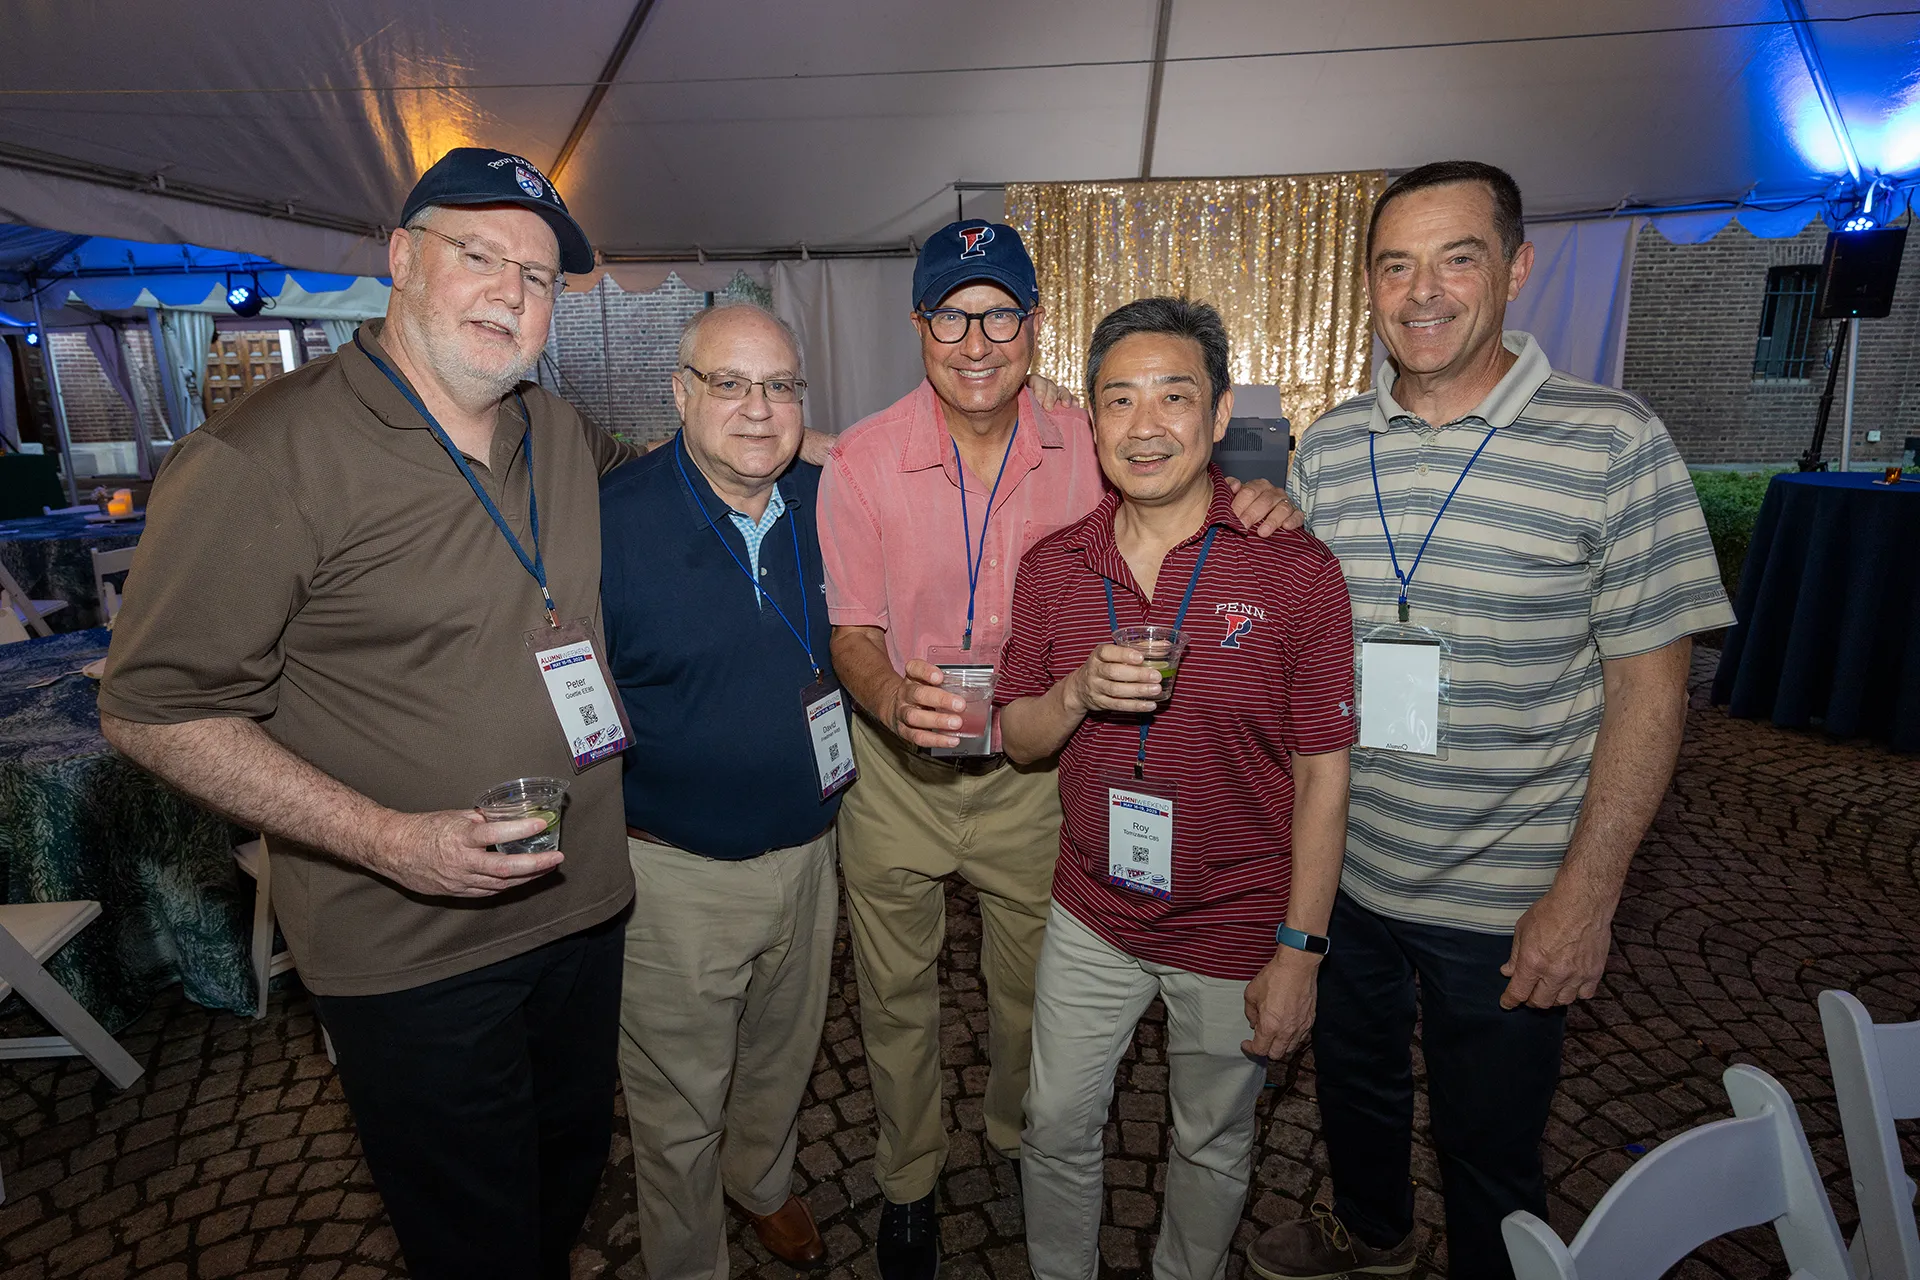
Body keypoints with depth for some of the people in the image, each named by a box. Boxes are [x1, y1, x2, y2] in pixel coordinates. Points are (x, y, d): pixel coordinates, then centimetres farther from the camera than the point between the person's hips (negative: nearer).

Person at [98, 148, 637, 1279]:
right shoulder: (266, 456, -16)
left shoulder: (560, 433, 4)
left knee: (573, 1176, 26)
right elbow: (156, 711, -14)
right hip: (414, 953, -6)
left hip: (585, 908, 6)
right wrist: (389, 840, -23)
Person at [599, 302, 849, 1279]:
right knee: (680, 1110, 16)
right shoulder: (610, 518, -18)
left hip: (808, 851, 5)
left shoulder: (827, 503, -3)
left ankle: (763, 1183, 59)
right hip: (676, 873, -5)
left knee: (784, 1058, 28)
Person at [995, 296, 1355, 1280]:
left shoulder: (1295, 572, -15)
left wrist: (1299, 950, -10)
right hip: (1091, 916, 3)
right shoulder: (1052, 567, -5)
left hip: (1235, 932, -2)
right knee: (1058, 1128, 19)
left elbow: (1321, 775, -11)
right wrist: (1078, 693, -21)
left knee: (1213, 1145, 21)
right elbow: (1018, 741, 1)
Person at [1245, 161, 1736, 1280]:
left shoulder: (1614, 446, -12)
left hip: (1504, 898, -4)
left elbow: (1649, 683, -11)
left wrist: (1586, 894, -14)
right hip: (1341, 866, 5)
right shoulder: (1328, 447, 0)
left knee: (1489, 1150, 15)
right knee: (1353, 1075, 27)